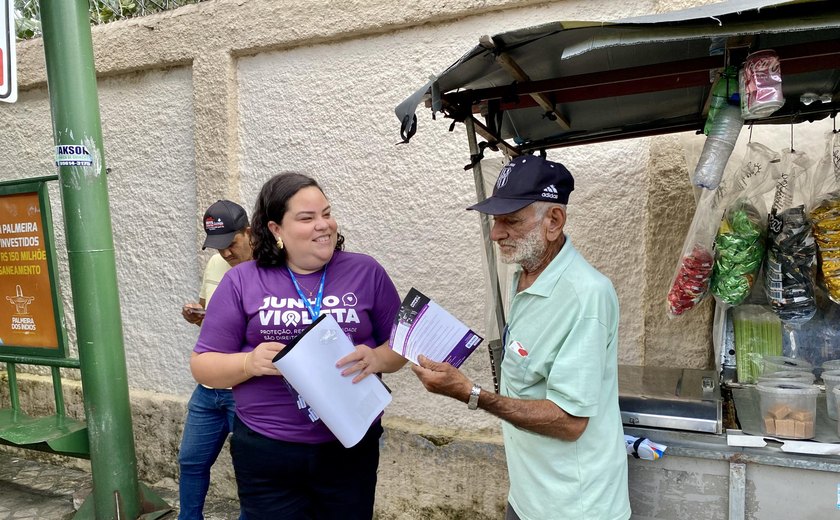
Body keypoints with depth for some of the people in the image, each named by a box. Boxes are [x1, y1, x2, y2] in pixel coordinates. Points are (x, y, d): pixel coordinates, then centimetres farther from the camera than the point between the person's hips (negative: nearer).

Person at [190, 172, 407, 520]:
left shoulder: (366, 272, -1)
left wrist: (377, 358, -18)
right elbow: (204, 366, 0)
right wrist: (250, 363, -20)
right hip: (266, 452, -1)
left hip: (350, 448, 1)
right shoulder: (242, 281, -3)